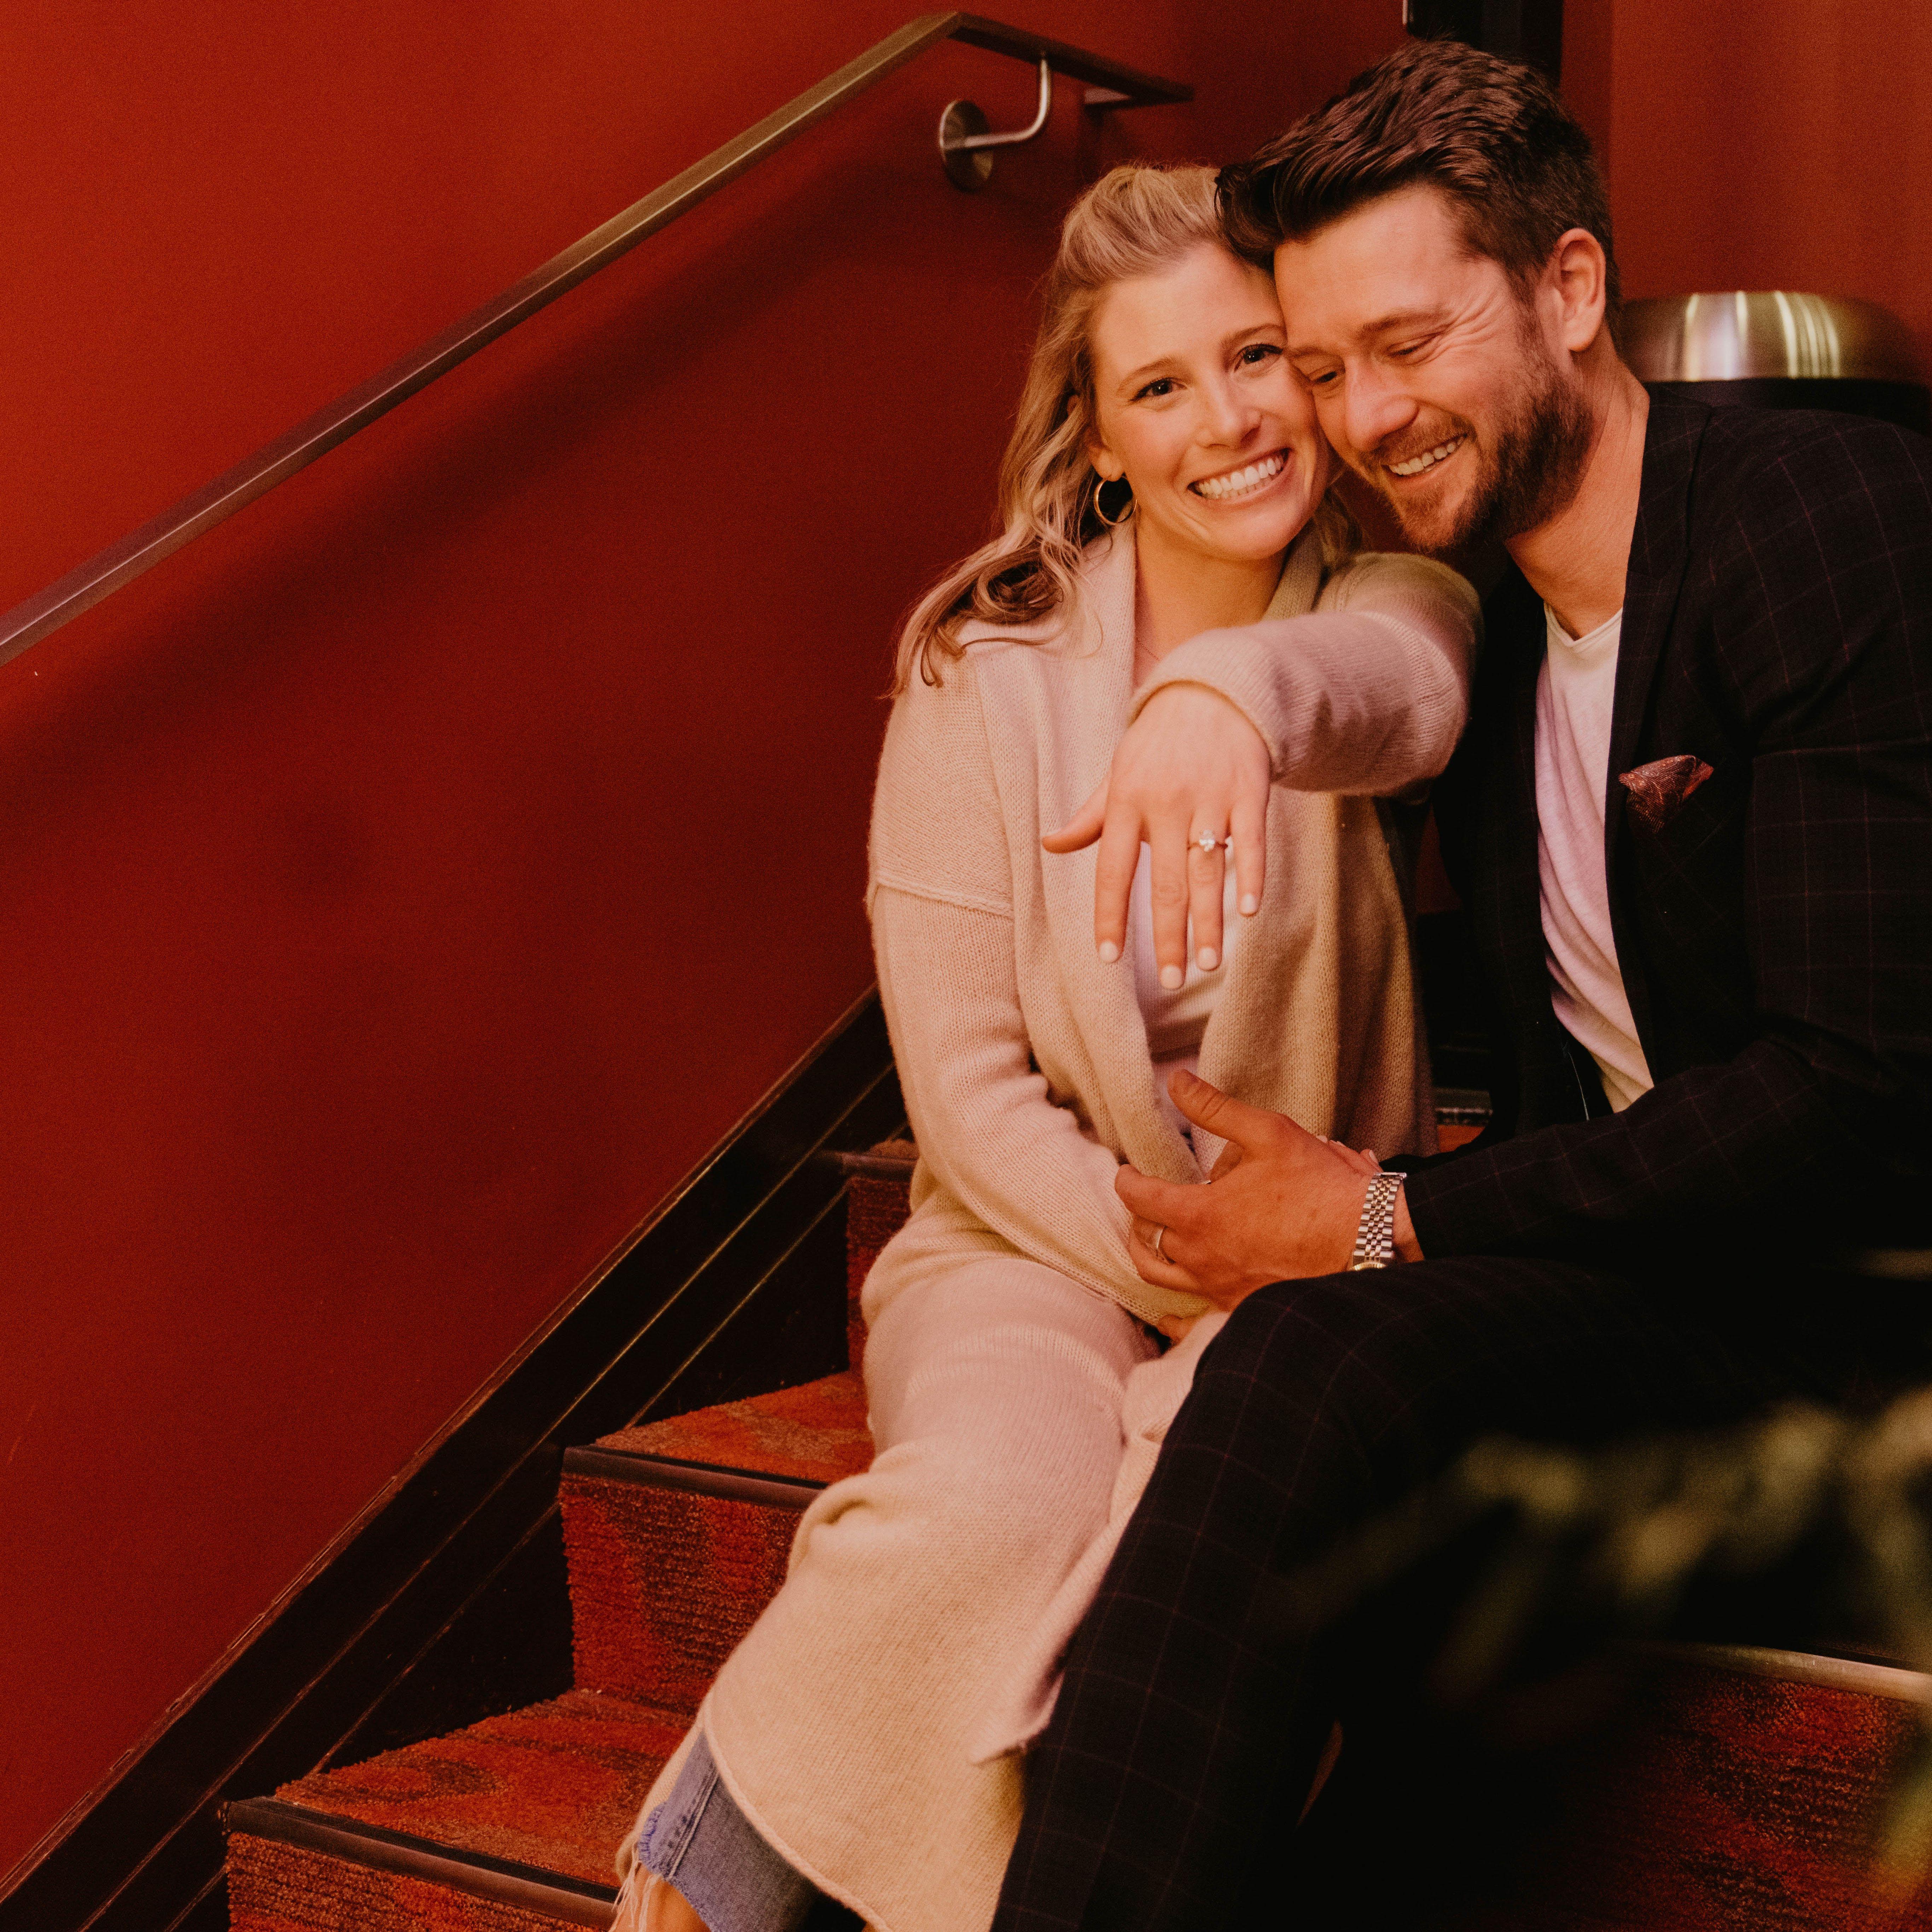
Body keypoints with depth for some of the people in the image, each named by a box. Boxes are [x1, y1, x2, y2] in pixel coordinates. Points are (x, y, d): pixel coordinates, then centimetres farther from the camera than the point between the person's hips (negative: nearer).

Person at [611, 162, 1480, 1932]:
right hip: (1037, 1239, -1)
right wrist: (1185, 1268, -14)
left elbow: (1400, 698, -29)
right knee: (986, 1508, -34)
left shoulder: (1393, 603, -1)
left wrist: (1235, 692, -52)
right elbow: (968, 1092, -4)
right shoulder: (988, 671, -3)